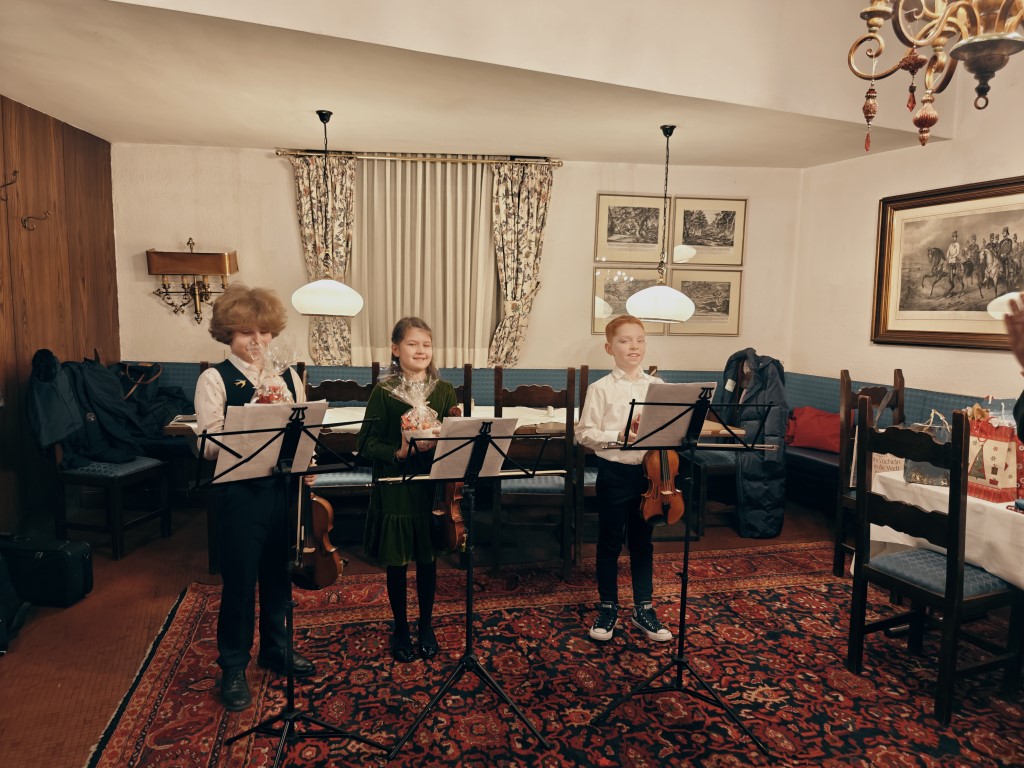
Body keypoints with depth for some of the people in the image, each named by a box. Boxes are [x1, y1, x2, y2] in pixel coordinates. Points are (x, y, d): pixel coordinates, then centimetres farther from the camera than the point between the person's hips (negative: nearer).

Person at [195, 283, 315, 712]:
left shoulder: (287, 376, 7)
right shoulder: (215, 379, -6)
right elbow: (210, 446, -14)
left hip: (284, 487, 4)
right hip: (239, 492, -4)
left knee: (279, 574, 17)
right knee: (240, 579, 6)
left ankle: (275, 650, 37)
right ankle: (233, 668, 25)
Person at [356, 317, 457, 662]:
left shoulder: (445, 391, 2)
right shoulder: (383, 391, -4)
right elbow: (367, 442, -6)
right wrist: (398, 452, -21)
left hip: (433, 485, 2)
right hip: (394, 488, -1)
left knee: (428, 558, 12)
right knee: (396, 561, 9)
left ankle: (426, 625, 32)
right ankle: (400, 628, 29)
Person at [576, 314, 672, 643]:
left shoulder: (657, 386, 3)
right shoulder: (601, 389, -6)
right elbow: (585, 434, -9)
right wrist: (618, 436, -21)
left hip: (648, 472, 3)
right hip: (614, 473, -3)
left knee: (642, 542, 14)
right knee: (610, 542, 9)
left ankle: (644, 608, 28)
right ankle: (608, 608, 25)